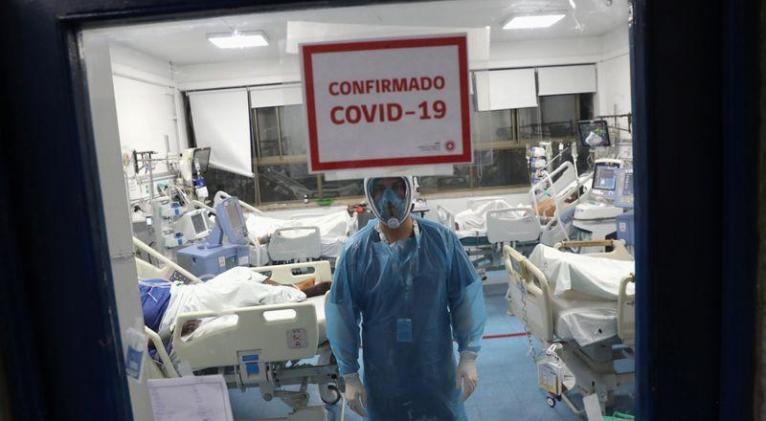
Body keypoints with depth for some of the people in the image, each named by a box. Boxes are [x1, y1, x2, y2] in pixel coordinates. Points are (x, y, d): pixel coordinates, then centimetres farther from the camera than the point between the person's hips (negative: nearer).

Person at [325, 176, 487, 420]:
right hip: (383, 379, 0)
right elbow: (342, 316, -7)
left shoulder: (442, 240, -11)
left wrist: (469, 357, -4)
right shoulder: (355, 251, -13)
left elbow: (467, 298, -4)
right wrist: (349, 375, -4)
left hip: (437, 373, 1)